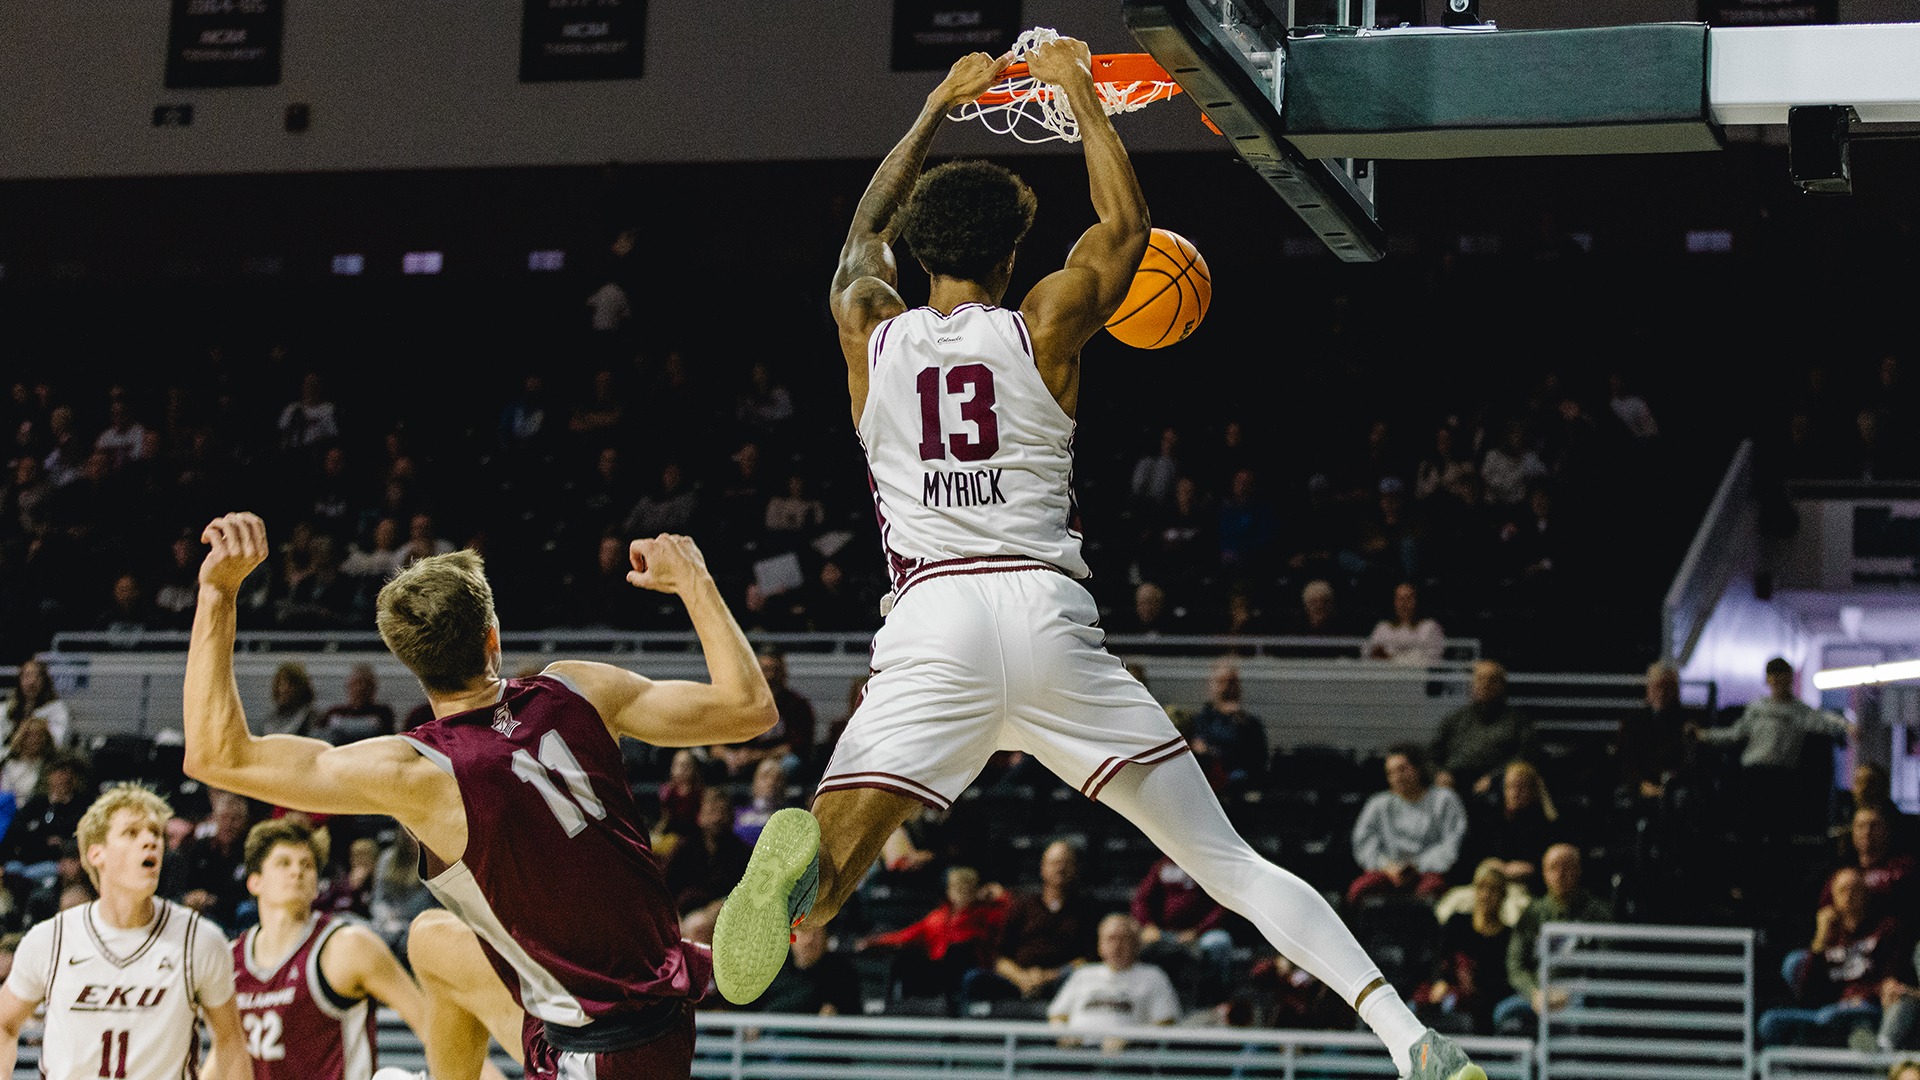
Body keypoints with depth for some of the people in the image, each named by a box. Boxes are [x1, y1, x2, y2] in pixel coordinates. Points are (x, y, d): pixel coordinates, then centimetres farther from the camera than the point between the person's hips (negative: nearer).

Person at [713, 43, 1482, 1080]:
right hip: (1051, 618, 0)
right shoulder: (1043, 327, 10)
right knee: (1231, 865, 7)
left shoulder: (868, 333, 15)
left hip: (930, 626, 0)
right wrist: (1077, 88, 34)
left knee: (810, 901, -7)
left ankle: (797, 860, -45)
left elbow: (864, 235, 37)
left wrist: (939, 106, 47)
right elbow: (1123, 223, 28)